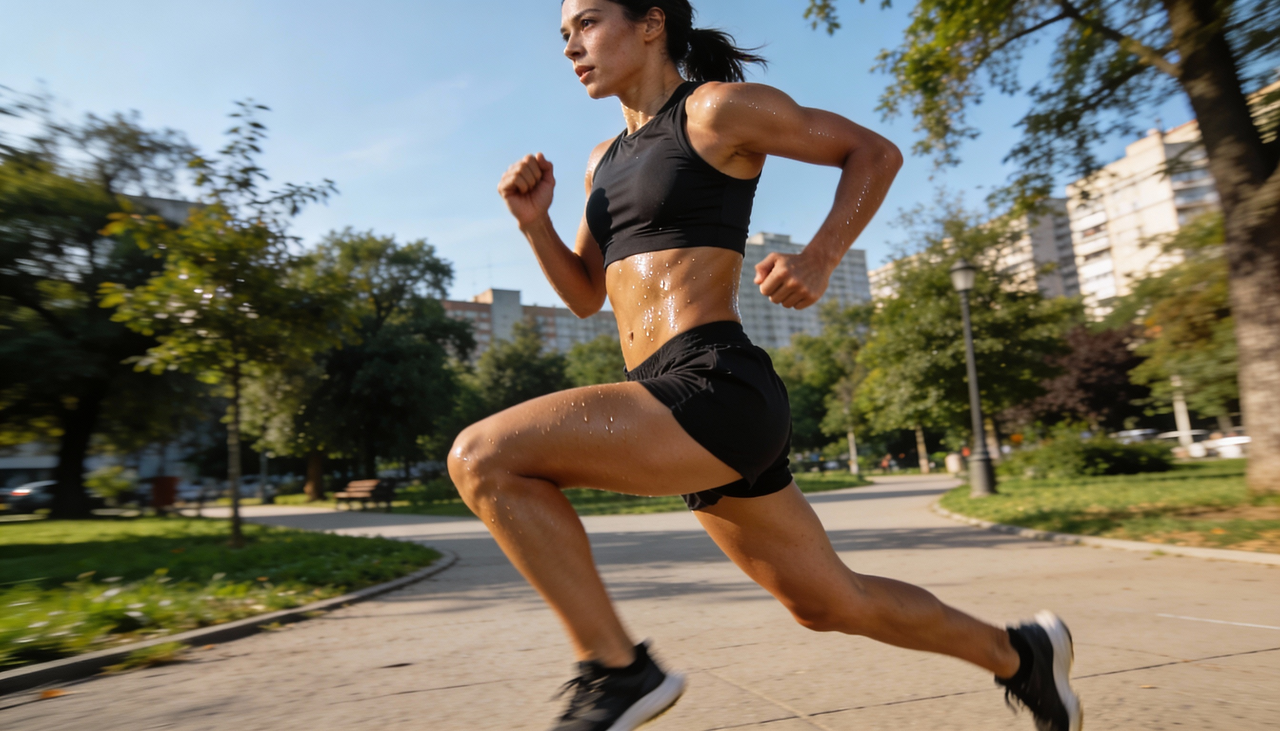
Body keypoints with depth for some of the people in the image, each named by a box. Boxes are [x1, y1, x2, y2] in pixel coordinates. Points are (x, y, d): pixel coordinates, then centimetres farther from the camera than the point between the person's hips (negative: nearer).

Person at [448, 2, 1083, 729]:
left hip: (718, 393, -9)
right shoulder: (609, 158, 23)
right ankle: (1019, 655, 42)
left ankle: (616, 668, -1)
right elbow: (585, 295, 23)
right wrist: (534, 219, 7)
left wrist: (819, 262, -9)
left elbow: (876, 151, 6)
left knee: (482, 456, -16)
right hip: (686, 412, 9)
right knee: (832, 603, 20)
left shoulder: (719, 105, 0)